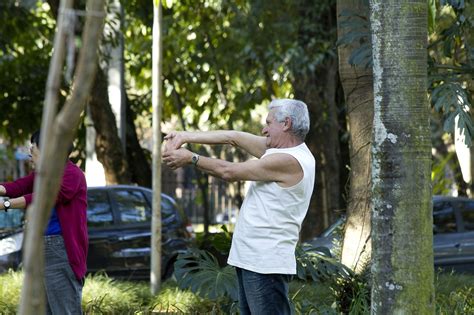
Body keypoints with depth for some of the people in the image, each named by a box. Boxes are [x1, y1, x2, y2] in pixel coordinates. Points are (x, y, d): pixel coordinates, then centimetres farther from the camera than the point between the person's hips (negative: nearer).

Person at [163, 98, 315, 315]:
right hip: (251, 260, 10)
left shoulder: (289, 161, -18)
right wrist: (186, 136, 11)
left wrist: (190, 158, 0)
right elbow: (233, 138, 15)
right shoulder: (281, 150, 11)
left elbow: (229, 172, -12)